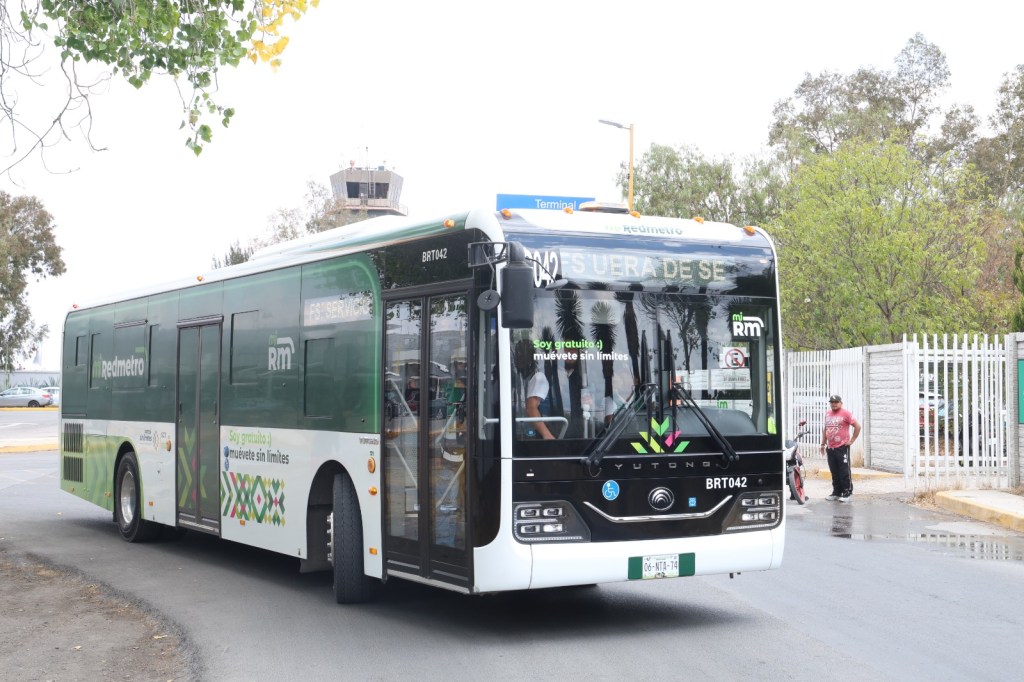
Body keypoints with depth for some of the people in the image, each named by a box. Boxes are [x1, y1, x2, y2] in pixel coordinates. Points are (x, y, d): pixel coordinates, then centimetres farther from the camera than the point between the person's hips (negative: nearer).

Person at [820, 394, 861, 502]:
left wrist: (851, 440, -8)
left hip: (842, 448, -6)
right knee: (834, 472, 11)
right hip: (830, 448, 6)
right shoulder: (827, 413, 13)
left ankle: (847, 493, 1)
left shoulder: (845, 413, -6)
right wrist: (823, 443, 18)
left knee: (844, 472, -3)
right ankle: (836, 492, 19)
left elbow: (857, 426, -7)